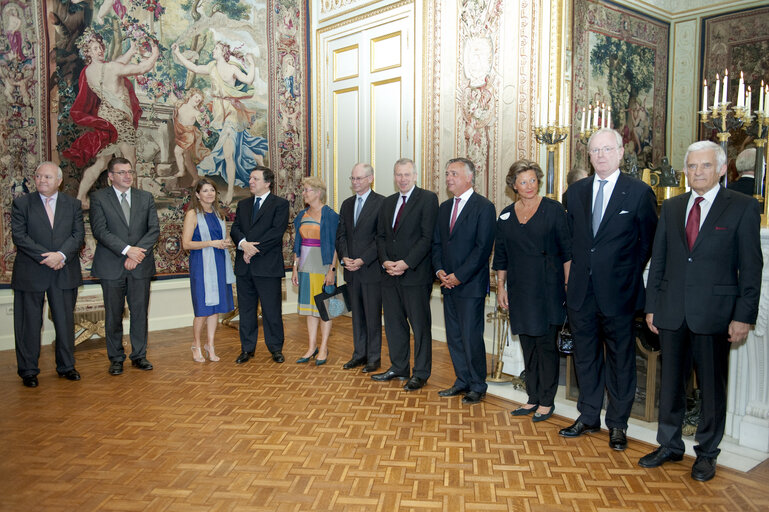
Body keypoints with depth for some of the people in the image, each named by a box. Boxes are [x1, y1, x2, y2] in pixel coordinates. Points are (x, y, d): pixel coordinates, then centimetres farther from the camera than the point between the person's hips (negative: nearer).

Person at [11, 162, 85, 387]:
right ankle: (28, 371, 17)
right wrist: (45, 258, -15)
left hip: (64, 272, 2)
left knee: (65, 321, 8)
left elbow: (78, 235, 0)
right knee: (29, 323, 5)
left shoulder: (73, 204, 8)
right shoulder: (22, 203, 2)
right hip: (31, 273, -1)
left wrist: (61, 255, -17)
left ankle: (66, 366, 22)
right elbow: (19, 235, -6)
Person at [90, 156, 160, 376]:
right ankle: (116, 358, 18)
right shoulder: (99, 197, 1)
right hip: (111, 266, -2)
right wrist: (127, 249, -17)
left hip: (140, 266, 2)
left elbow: (154, 229, 2)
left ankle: (139, 355, 19)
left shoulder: (146, 198, 10)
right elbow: (100, 231, -9)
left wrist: (139, 251, -12)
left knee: (140, 312, 7)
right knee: (113, 315, 6)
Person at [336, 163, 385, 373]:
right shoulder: (347, 204, 14)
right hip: (351, 269, 6)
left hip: (371, 269, -6)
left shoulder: (381, 202, -7)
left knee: (373, 315, 1)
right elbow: (341, 235, 14)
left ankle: (374, 358, 12)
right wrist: (344, 257, -3)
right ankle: (359, 354, 23)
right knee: (357, 315, 13)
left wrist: (362, 260, -15)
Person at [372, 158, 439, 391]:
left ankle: (421, 373, 13)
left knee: (420, 325, 2)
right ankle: (398, 367, 27)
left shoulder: (428, 199, -5)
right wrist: (385, 261, -4)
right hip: (390, 275, 7)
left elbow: (428, 237, -12)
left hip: (415, 274, -6)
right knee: (394, 323, 13)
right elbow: (380, 236, 14)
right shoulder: (388, 202, 15)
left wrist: (406, 263, -18)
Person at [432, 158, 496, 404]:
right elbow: (436, 243, 15)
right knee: (454, 337, 12)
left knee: (471, 337, -3)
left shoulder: (484, 207, -9)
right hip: (449, 283, 7)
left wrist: (459, 276, -16)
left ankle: (477, 386, 13)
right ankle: (463, 381, 26)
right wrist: (439, 270, -1)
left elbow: (483, 248, -14)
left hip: (471, 284, -7)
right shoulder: (444, 207, 14)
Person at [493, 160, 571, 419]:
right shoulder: (506, 215, 9)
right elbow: (501, 256, 14)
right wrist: (501, 287, 9)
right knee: (528, 344, 10)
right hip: (519, 289, 4)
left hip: (547, 288, -4)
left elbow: (567, 249, -3)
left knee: (546, 344, 0)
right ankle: (533, 398, 22)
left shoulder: (553, 209, -2)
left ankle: (547, 401, 13)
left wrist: (568, 284, -8)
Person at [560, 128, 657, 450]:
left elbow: (648, 241, 0)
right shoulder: (576, 191, 8)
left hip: (618, 292, -4)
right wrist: (579, 269, 6)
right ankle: (588, 417, 28)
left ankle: (618, 424, 22)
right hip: (581, 291, 4)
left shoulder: (639, 192, -5)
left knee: (620, 359, 8)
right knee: (585, 356, 13)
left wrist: (628, 275, -2)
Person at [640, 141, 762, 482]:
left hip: (714, 313, -4)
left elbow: (751, 267, -5)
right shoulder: (671, 207, 9)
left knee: (712, 387, 9)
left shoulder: (743, 207, -3)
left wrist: (744, 316, -10)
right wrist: (651, 306, 7)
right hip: (672, 312, 4)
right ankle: (670, 446, 29)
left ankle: (706, 453, 25)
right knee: (671, 383, 13)